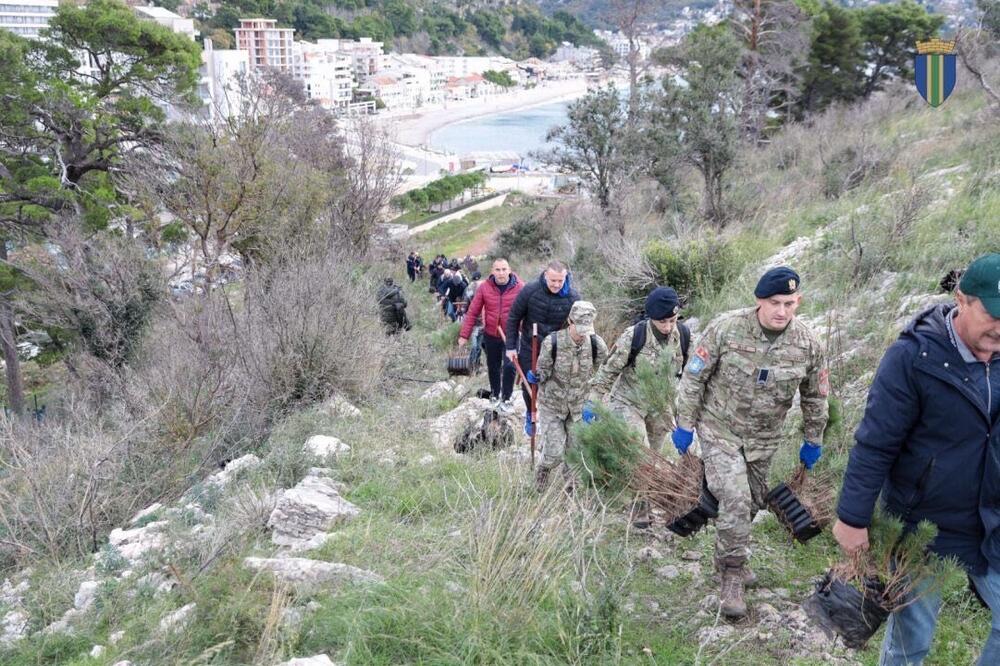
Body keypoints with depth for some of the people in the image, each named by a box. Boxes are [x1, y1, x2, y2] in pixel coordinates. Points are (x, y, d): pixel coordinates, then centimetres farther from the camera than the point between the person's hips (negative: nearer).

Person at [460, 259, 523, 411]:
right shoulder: (484, 287, -9)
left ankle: (506, 399, 9)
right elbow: (472, 312, -5)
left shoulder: (519, 287, -12)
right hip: (491, 335, 2)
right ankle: (495, 394, 40)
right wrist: (464, 335, -5)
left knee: (509, 366, -12)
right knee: (493, 367, 16)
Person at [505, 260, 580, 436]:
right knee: (529, 386, 14)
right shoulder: (529, 291, -17)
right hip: (530, 350, 1)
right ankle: (530, 416, 41)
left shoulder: (573, 298, -15)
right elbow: (514, 318, -7)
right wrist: (511, 347, -6)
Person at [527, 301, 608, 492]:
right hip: (552, 404, -2)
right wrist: (535, 377, -34)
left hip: (578, 405, 2)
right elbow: (543, 372, -13)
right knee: (554, 452, -3)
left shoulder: (597, 345, -14)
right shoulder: (552, 342, -22)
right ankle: (543, 469, 33)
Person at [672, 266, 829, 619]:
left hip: (763, 439, 4)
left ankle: (729, 558, 41)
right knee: (735, 501, -16)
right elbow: (694, 377, -11)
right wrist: (685, 424, -8)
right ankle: (732, 575, 1)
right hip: (720, 431, -4)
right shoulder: (726, 329, -21)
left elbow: (815, 396, 5)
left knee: (751, 503, 15)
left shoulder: (807, 344, -11)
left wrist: (813, 441, 12)